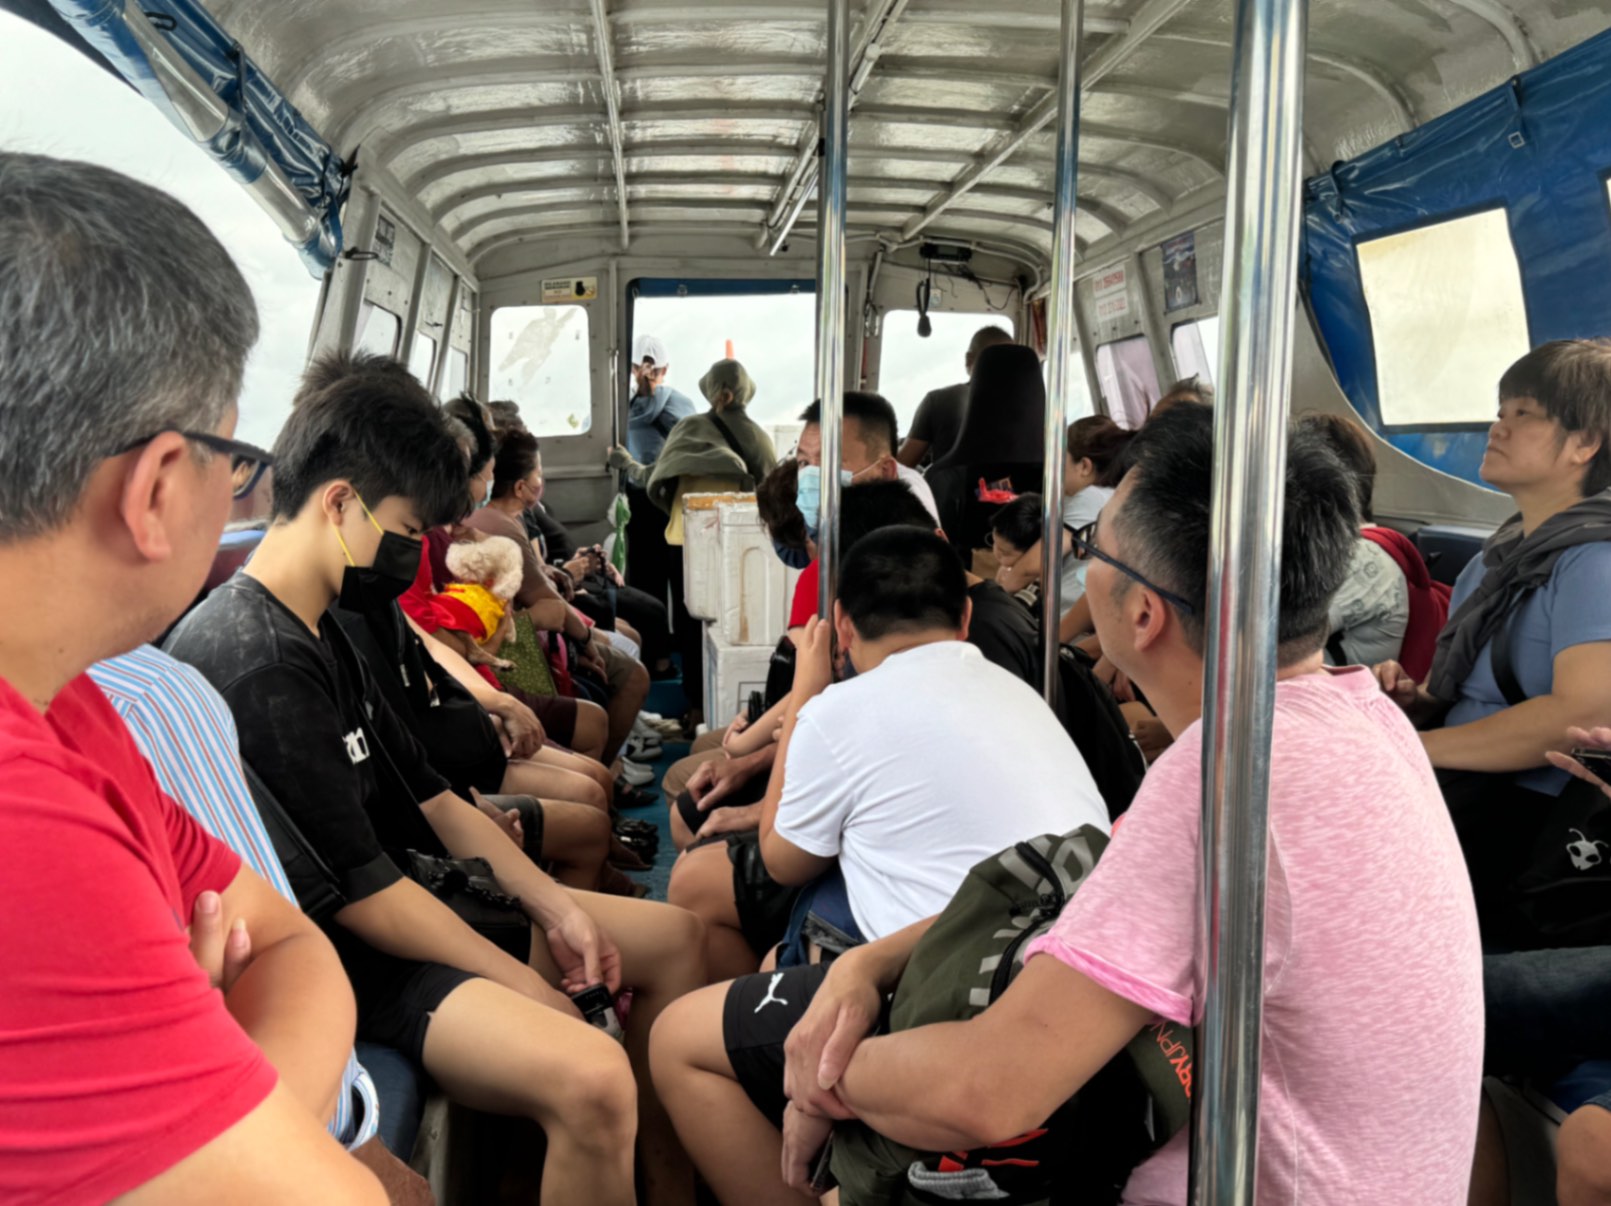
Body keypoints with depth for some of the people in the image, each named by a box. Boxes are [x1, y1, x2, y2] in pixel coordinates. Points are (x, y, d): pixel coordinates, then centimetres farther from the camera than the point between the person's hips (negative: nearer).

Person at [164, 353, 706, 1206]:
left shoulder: (320, 632, 10)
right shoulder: (260, 663, -23)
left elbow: (425, 791, 12)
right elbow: (362, 895, -22)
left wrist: (552, 906, 3)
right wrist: (528, 985, -13)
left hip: (417, 896, 11)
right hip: (347, 958, -10)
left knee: (674, 937, 13)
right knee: (591, 1078, -33)